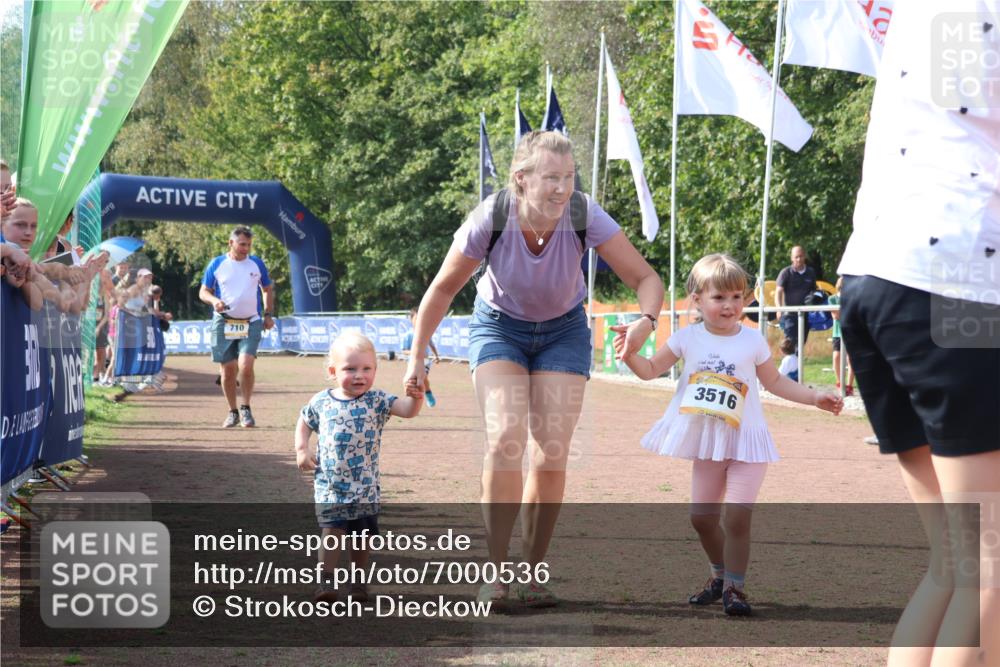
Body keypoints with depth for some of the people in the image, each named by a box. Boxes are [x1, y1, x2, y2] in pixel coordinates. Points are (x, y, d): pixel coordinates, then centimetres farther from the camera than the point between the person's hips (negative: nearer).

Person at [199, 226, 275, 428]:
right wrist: (214, 300, -15)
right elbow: (203, 292, 6)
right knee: (227, 370, 3)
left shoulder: (257, 263, 5)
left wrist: (268, 314, 9)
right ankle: (233, 412, 18)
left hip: (251, 323, -1)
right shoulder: (217, 264, 2)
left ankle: (246, 409, -2)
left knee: (246, 365, -18)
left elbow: (268, 289, 17)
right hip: (223, 323, 1)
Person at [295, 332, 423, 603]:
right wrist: (301, 450, 4)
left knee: (363, 534, 10)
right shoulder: (321, 402, -1)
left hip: (366, 486, 1)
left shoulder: (376, 401, -5)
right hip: (330, 485, -1)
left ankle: (358, 579, 26)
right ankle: (326, 580, -7)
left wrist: (415, 398, -37)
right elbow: (304, 422, 17)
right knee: (332, 530, -11)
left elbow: (407, 411, -16)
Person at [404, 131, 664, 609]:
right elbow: (443, 288, -12)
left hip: (563, 331, 1)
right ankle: (497, 571, -11)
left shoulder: (584, 216, -27)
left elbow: (645, 278, -22)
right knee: (505, 440, -21)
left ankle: (533, 572, 10)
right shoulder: (490, 219, -28)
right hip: (499, 325, -1)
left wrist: (646, 320, -43)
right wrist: (417, 358, -8)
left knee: (552, 454, -7)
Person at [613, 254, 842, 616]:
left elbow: (774, 382, 8)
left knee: (737, 516, -14)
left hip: (746, 441, -2)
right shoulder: (688, 338, -2)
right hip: (708, 443, 3)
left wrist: (815, 397, 1)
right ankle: (720, 575, 31)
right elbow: (651, 370, 4)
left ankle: (734, 586, -1)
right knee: (702, 516, 7)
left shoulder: (753, 340, -3)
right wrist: (630, 355, -16)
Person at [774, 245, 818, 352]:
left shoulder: (810, 273, 9)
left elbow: (813, 291, 18)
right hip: (790, 314, -4)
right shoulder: (786, 272, -3)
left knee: (801, 344, 9)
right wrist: (779, 308, -25)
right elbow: (778, 292, -9)